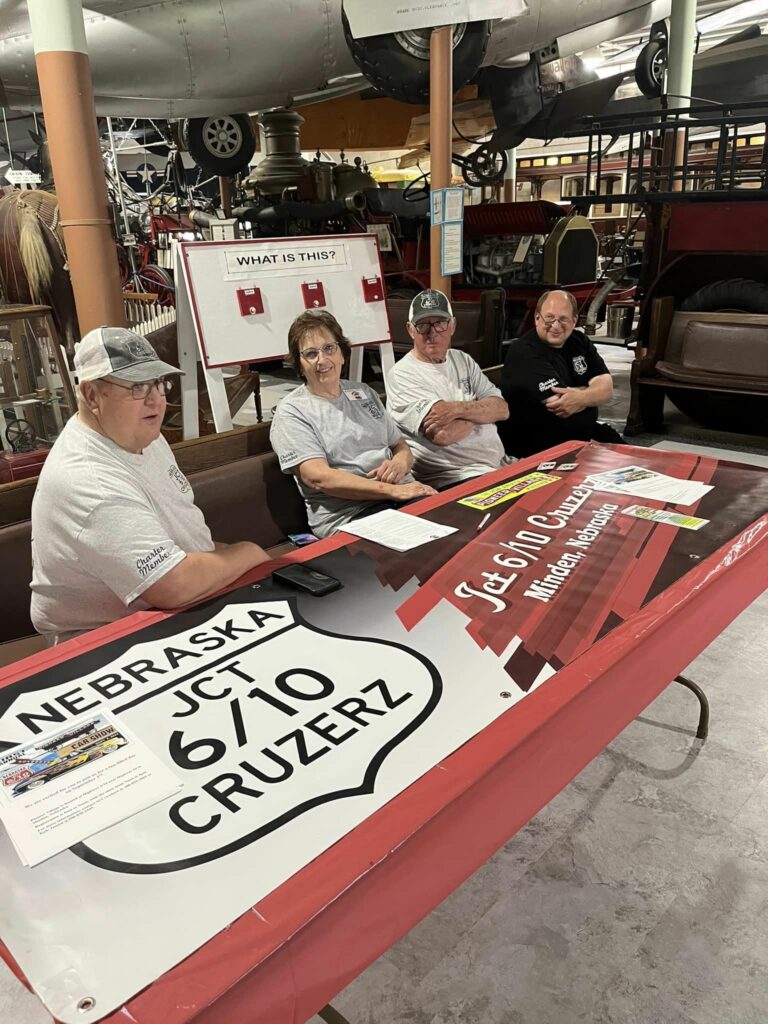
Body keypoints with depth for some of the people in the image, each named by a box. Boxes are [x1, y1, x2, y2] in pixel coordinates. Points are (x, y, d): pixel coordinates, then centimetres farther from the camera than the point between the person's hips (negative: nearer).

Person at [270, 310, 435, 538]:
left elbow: (401, 447, 24)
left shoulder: (364, 392, 21)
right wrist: (392, 490, -19)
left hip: (405, 493, 7)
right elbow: (318, 478, -12)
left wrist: (400, 462, -4)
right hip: (346, 516, -6)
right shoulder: (291, 412, 1)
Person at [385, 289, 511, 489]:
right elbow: (442, 434, -19)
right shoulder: (402, 375, -7)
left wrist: (459, 409, -15)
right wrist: (480, 410, 1)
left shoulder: (462, 360, 15)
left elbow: (501, 409, 4)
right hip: (453, 478, -7)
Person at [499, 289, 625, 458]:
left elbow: (607, 387, -5)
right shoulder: (524, 352, -17)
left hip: (582, 430, 8)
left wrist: (581, 398, -28)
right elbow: (558, 402, -25)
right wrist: (593, 390, -7)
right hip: (536, 445, -7)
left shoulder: (579, 341, 7)